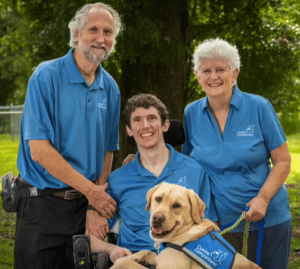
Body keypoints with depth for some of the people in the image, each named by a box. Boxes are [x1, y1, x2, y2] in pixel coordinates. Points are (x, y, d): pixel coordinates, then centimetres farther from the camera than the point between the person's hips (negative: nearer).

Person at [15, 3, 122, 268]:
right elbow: (39, 150, -16)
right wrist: (90, 190, -14)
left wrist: (98, 202, -2)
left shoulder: (110, 88, 8)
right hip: (42, 206, -5)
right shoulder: (47, 76, -10)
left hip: (83, 206, 5)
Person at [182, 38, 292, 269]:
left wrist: (263, 198, -17)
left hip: (267, 218, -2)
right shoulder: (192, 113, 2)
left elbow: (283, 161, -3)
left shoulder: (259, 107, -6)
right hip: (218, 221, 2)